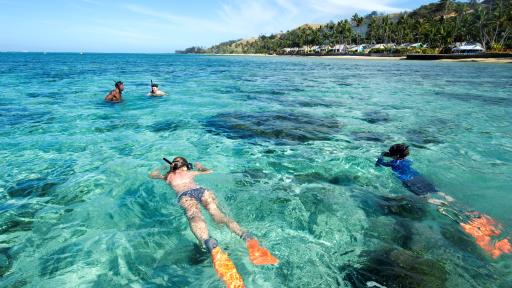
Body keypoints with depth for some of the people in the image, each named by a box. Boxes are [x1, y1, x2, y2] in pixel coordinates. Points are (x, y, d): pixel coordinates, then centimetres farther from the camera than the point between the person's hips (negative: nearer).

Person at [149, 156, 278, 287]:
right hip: (201, 190, 3)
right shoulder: (190, 173, 38)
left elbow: (152, 175, 54)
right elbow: (210, 171, 51)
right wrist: (200, 167, 68)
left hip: (184, 194, -2)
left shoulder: (168, 176, 35)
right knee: (217, 213, -20)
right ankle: (247, 237, -49)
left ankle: (212, 245, -66)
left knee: (194, 216, -31)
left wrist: (160, 169, 72)